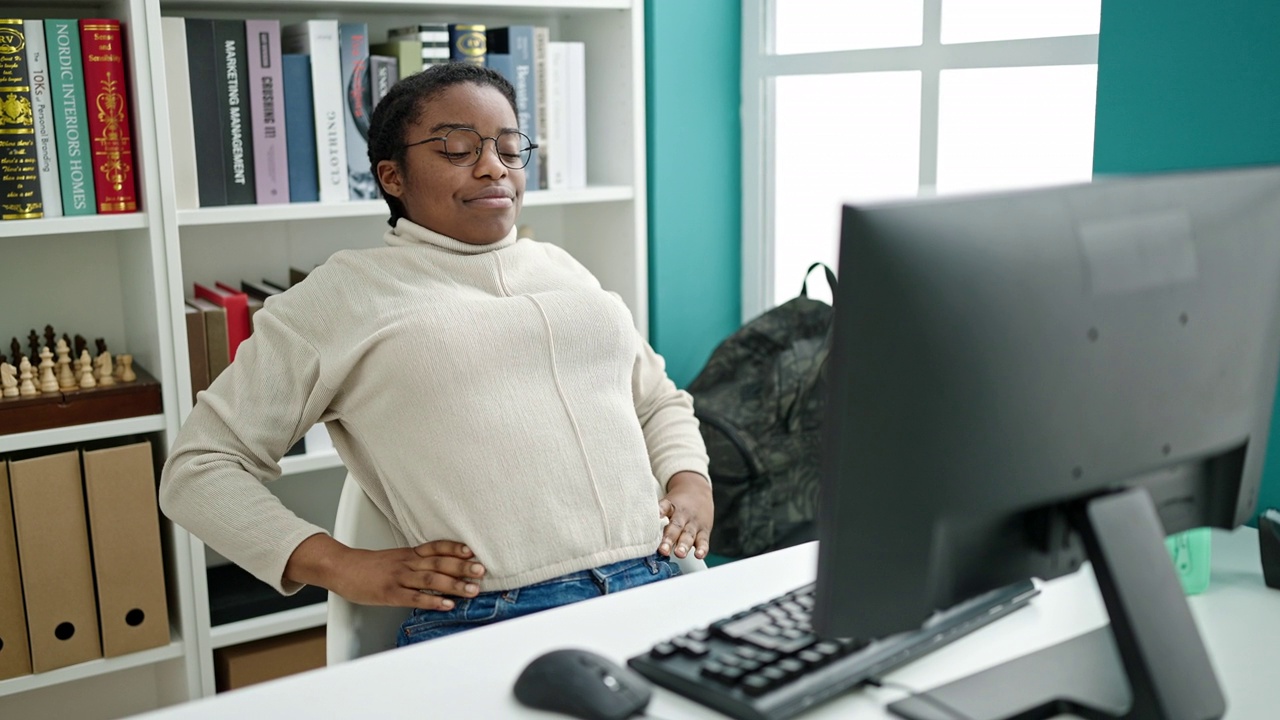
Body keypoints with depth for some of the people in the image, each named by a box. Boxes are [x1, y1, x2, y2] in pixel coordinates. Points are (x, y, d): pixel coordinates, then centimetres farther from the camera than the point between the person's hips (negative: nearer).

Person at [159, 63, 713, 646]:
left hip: (653, 590, 4)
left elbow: (659, 400, 32)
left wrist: (691, 483, 9)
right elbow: (198, 466, 9)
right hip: (489, 621, -3)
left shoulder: (563, 267, 23)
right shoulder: (341, 293, 9)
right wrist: (339, 567, -5)